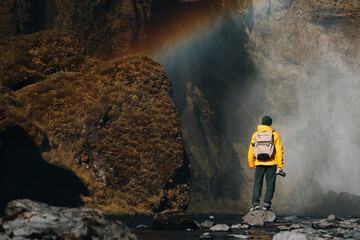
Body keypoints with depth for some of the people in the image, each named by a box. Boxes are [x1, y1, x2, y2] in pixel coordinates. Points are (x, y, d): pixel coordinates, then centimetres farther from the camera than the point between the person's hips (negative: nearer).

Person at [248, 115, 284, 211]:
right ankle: (267, 204, 1)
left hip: (259, 163, 1)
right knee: (270, 184, 6)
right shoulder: (275, 135, -2)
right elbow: (279, 151, -5)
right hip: (271, 163, -1)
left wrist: (251, 163, 14)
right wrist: (280, 165, -1)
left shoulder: (255, 134, 3)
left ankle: (255, 202, -7)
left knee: (257, 184, 6)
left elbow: (251, 150, 4)